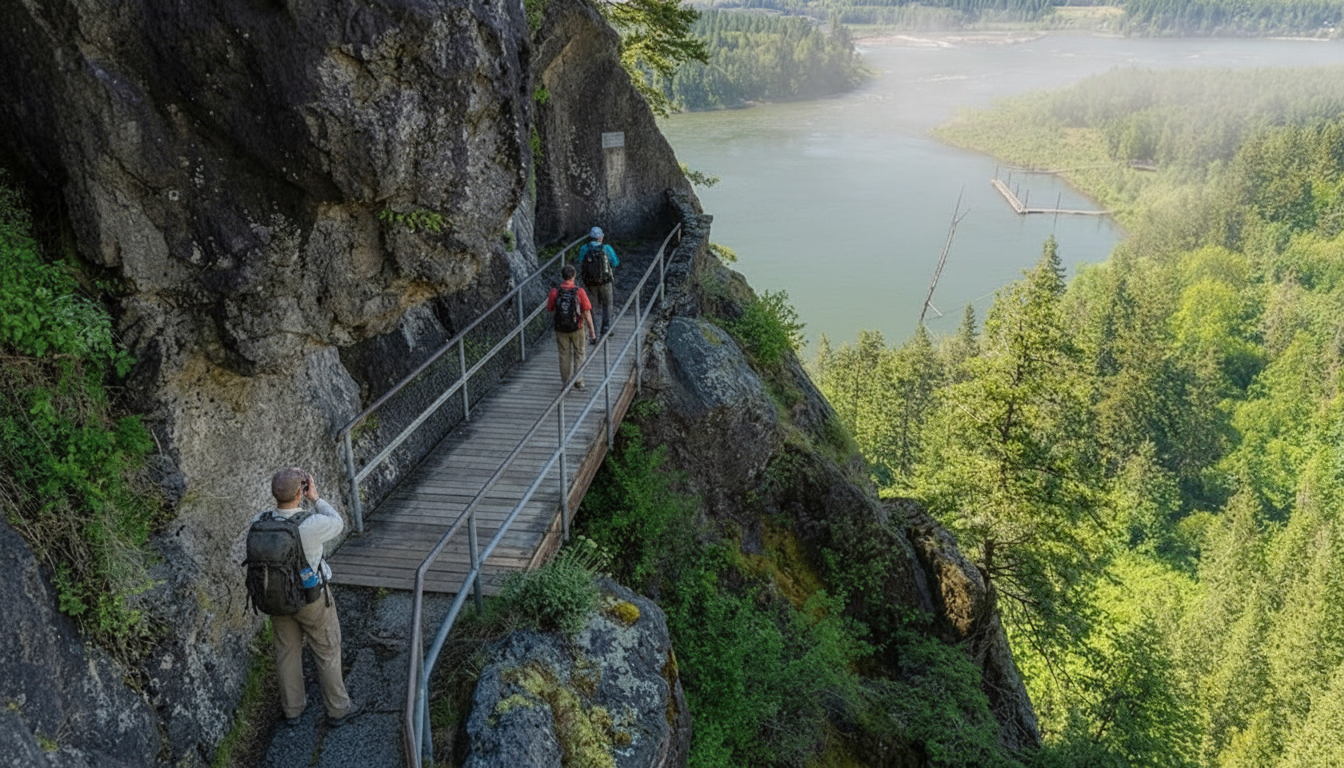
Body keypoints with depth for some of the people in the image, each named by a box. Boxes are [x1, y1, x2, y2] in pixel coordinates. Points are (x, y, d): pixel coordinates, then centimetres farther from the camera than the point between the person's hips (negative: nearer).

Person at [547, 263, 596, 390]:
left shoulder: (555, 292, -12)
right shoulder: (579, 292, -16)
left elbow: (550, 310, 1)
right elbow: (587, 313, -13)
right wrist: (591, 330, -3)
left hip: (560, 329, 2)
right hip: (577, 328, -2)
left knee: (564, 355, 16)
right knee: (579, 354, 15)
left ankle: (565, 382, 23)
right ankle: (578, 381, 13)